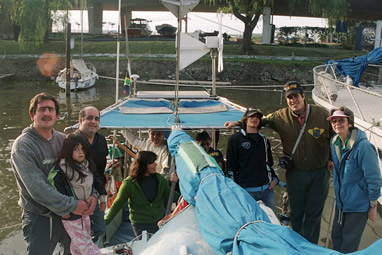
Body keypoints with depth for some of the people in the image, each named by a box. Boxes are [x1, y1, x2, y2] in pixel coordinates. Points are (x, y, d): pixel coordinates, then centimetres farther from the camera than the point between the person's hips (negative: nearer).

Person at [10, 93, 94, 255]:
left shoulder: (62, 140, 2)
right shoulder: (23, 145, -16)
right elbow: (37, 187, -23)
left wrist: (91, 194, -14)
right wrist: (72, 205, -23)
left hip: (68, 215, 6)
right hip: (39, 218, -5)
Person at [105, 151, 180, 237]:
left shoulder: (159, 179, 1)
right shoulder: (129, 183, -12)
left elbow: (170, 196, 11)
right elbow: (117, 204, -5)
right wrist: (105, 222, -6)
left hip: (161, 222, 4)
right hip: (141, 226, -4)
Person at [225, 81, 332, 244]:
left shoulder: (322, 115, -10)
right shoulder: (281, 117, -7)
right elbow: (260, 120, 8)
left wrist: (331, 158, 3)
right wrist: (238, 123, 0)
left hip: (319, 172, -1)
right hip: (295, 173, 1)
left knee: (314, 213, 8)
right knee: (296, 213, 14)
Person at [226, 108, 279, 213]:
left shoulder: (264, 140, 19)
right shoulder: (235, 139, 2)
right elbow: (230, 166, 0)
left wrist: (274, 178, 12)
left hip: (267, 189, 5)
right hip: (247, 191, -5)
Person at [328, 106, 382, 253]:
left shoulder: (363, 146, -23)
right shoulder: (334, 142, 0)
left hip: (358, 205, -7)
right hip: (341, 201, 7)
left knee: (348, 246, 5)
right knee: (336, 237, 17)